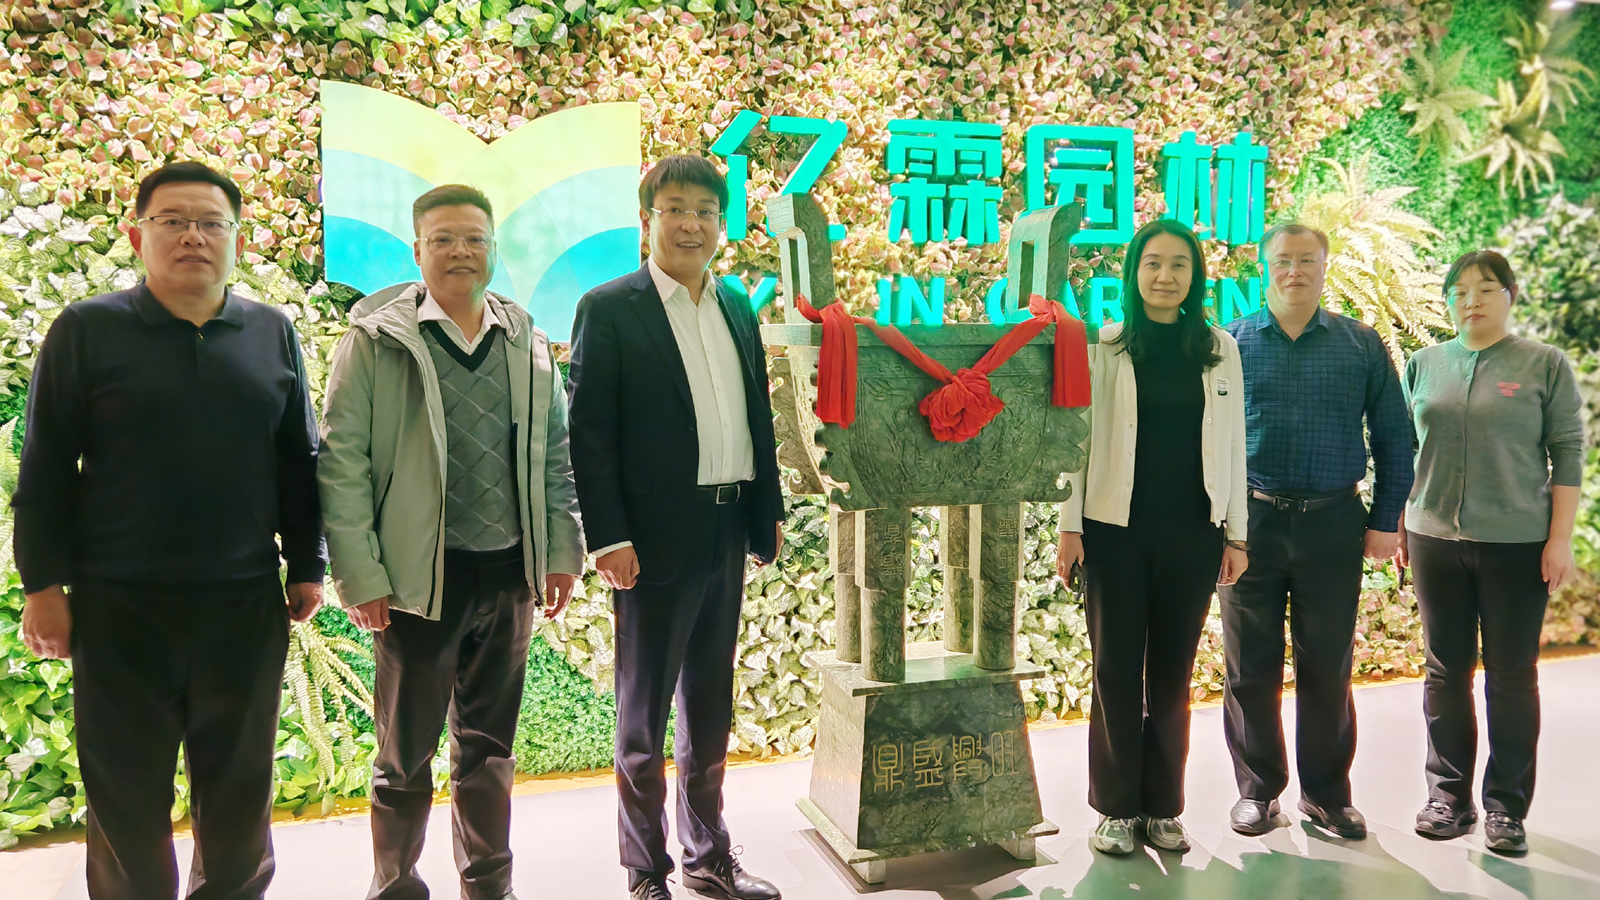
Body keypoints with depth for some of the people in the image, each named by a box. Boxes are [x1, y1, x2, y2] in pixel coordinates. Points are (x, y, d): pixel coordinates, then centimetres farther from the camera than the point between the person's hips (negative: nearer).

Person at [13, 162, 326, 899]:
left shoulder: (274, 334, 5)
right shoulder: (87, 330, -1)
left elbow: (299, 463, 8)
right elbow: (47, 469, -1)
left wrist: (307, 565, 7)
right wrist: (43, 583, -4)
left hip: (247, 602, 2)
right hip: (119, 604, -2)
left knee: (241, 784, 14)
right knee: (126, 790, 11)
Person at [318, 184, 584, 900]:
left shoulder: (528, 345, 10)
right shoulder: (375, 340, -3)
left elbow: (555, 456, 13)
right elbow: (341, 460, -6)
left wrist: (564, 550, 7)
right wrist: (360, 574, -10)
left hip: (509, 574, 4)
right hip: (420, 574, -3)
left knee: (489, 746, 16)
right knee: (406, 752, 9)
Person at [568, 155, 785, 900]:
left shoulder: (737, 310, 11)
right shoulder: (608, 309, -6)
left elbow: (758, 419, 14)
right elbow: (588, 433, -11)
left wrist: (769, 512, 11)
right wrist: (608, 538, -16)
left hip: (728, 533, 6)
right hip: (655, 537, -6)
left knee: (710, 706, 17)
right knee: (644, 708, 8)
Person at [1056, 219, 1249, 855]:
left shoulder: (1220, 350, 8)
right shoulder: (1102, 348, 1)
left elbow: (1232, 445, 9)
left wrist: (1235, 533, 6)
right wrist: (1070, 527, -5)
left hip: (1192, 534, 2)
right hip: (1116, 531, -2)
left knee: (1172, 673, 9)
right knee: (1117, 671, 5)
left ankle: (1162, 808, 22)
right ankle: (1116, 808, 18)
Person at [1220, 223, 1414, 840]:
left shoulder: (1362, 345, 7)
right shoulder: (1231, 344, 4)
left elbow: (1393, 437, 8)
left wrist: (1385, 521, 3)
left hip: (1333, 526, 1)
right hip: (1250, 525, 0)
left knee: (1328, 668, 9)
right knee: (1251, 668, 7)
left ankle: (1327, 794, 24)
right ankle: (1257, 789, 22)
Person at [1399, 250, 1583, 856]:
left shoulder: (1545, 364, 0)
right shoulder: (1424, 364, 8)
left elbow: (1567, 454, -2)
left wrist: (1560, 539, -8)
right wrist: (1398, 527, 9)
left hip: (1517, 544, -2)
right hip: (1435, 538, 3)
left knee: (1512, 676, 5)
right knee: (1446, 670, 9)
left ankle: (1506, 807, 17)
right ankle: (1448, 797, 19)